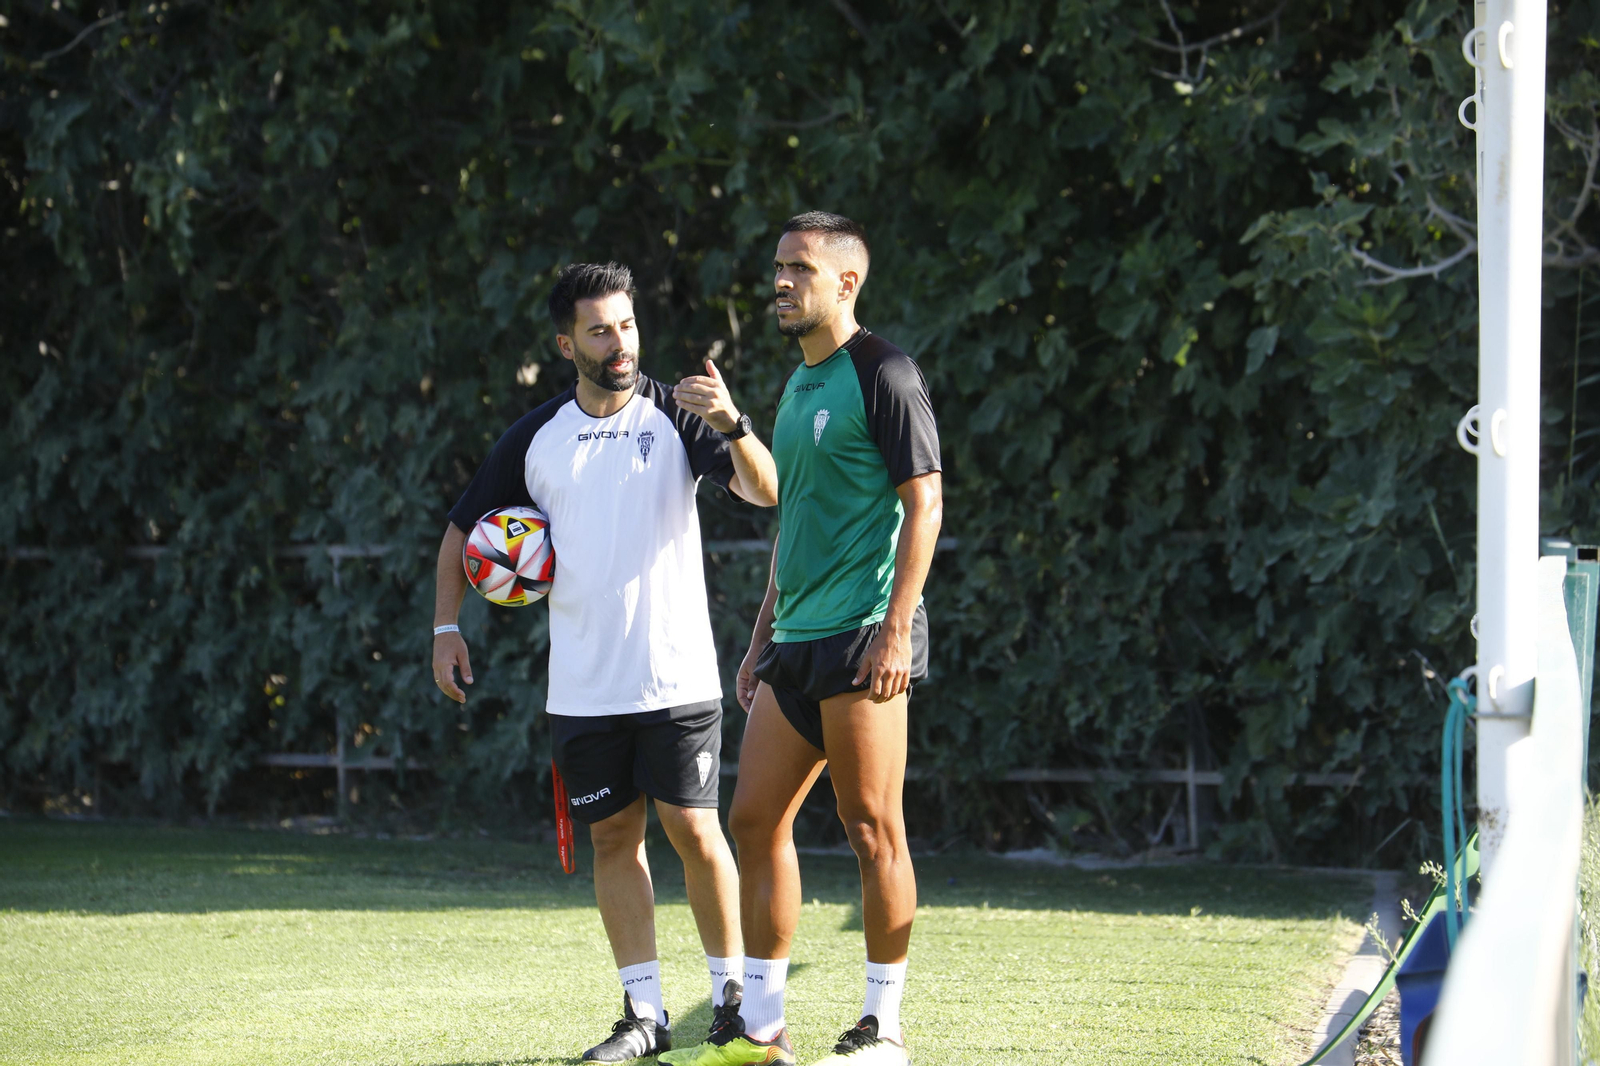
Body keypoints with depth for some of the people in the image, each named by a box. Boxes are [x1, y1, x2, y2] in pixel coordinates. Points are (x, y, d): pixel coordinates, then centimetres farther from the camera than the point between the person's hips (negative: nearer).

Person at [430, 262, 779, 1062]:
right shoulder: (536, 438, 5)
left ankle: (733, 997, 7)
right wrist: (446, 626, 5)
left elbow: (765, 491, -16)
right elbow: (464, 530, 15)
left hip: (676, 676, -3)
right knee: (613, 836, 5)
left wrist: (730, 423, -33)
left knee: (694, 830, -4)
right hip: (583, 687, 3)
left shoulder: (675, 416, -3)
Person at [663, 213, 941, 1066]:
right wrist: (763, 637, 24)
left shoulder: (881, 373, -7)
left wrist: (896, 629, -19)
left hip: (863, 638, -9)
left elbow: (924, 503, -12)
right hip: (798, 643, 9)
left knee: (871, 829, -5)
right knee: (755, 822, 6)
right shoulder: (797, 387, 19)